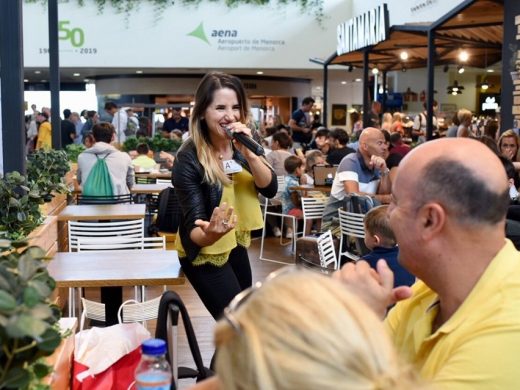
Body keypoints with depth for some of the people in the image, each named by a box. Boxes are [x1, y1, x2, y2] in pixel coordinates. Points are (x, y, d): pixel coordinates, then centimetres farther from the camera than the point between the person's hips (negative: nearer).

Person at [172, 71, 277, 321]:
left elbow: (270, 189, -11)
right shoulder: (189, 158, -24)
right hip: (205, 252, -6)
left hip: (236, 245, 7)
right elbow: (192, 224, -26)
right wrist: (207, 234, -49)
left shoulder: (241, 145, -6)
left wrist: (248, 153, -27)